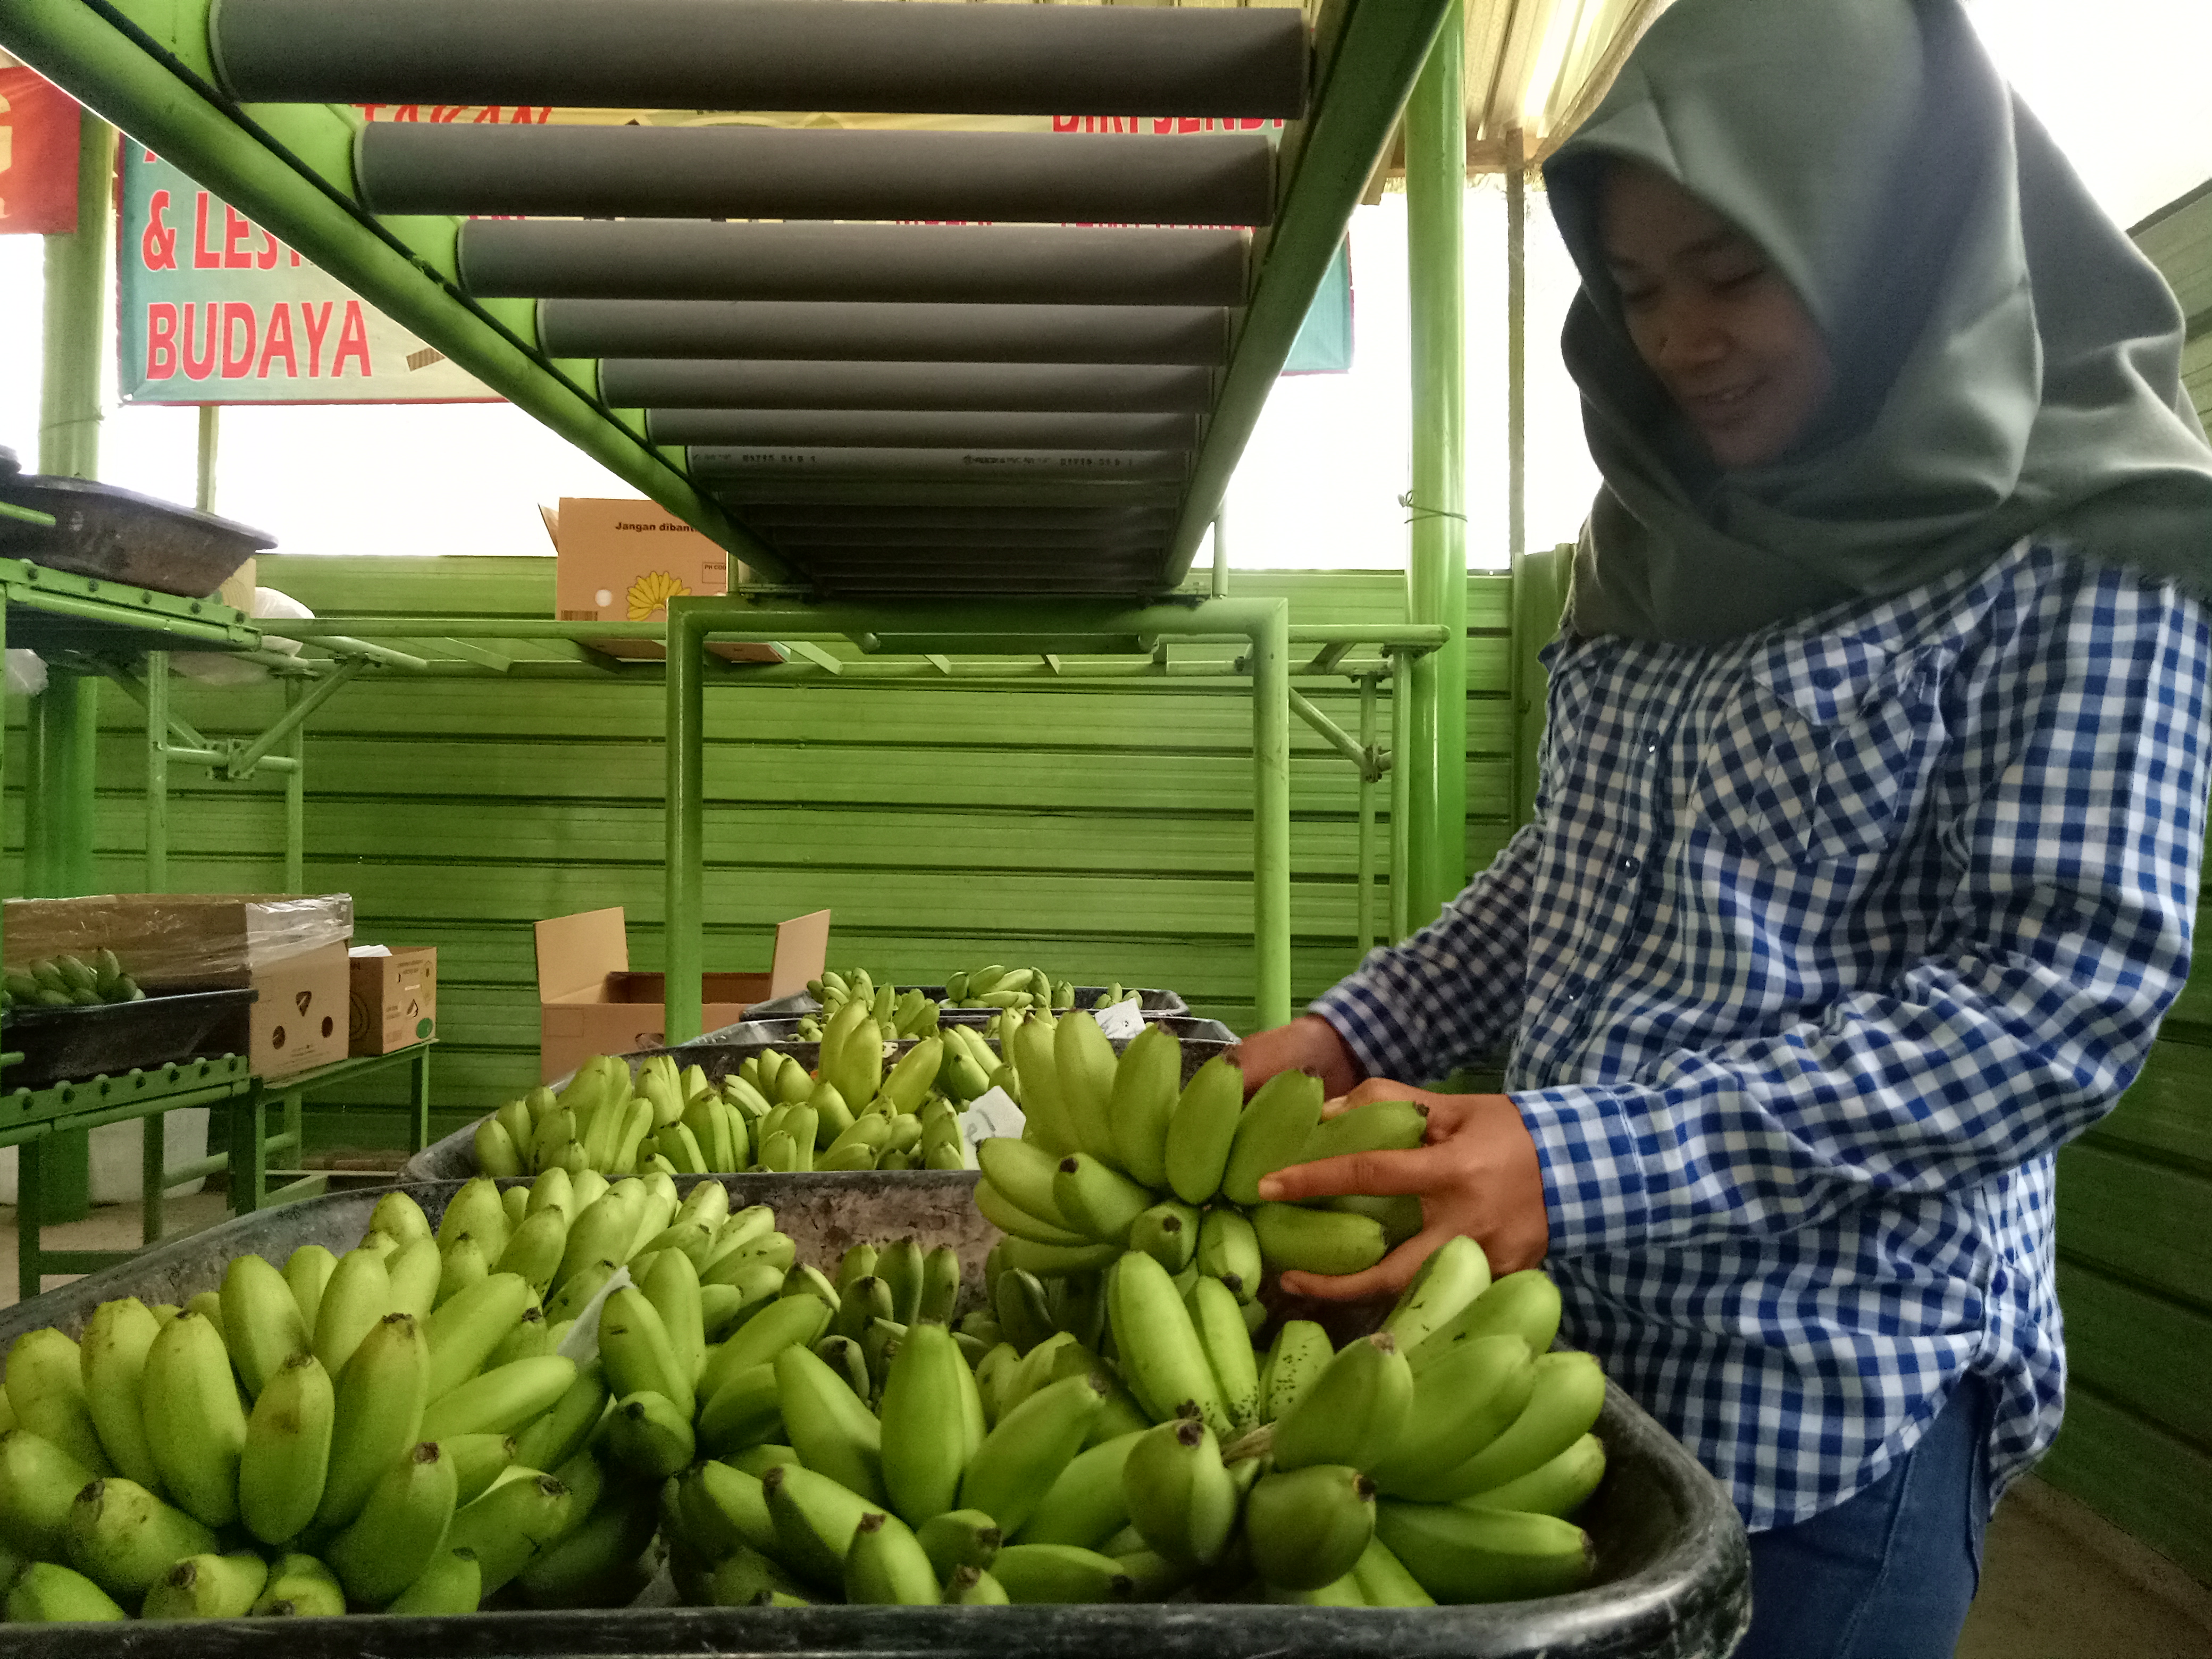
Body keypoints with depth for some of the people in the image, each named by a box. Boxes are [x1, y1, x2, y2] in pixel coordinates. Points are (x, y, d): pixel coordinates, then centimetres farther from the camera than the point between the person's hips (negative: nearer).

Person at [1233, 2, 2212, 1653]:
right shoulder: (1672, 541, 8)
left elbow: (2066, 991, -19)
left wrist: (1580, 1163, -28)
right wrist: (1352, 1035, -2)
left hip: (1836, 1377, -6)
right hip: (1565, 1321, 6)